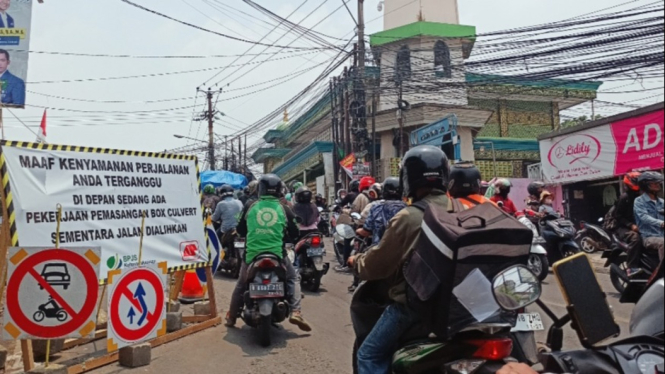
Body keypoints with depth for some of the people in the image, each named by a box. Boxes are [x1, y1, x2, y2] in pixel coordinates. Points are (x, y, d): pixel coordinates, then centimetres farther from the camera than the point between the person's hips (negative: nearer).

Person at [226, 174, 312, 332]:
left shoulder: (250, 206, 2)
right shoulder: (284, 209, 0)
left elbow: (240, 230, 14)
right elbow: (294, 234, 9)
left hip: (252, 254, 2)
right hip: (277, 255, -1)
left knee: (241, 284, 24)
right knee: (293, 279, 18)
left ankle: (231, 317, 32)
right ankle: (295, 313, 1)